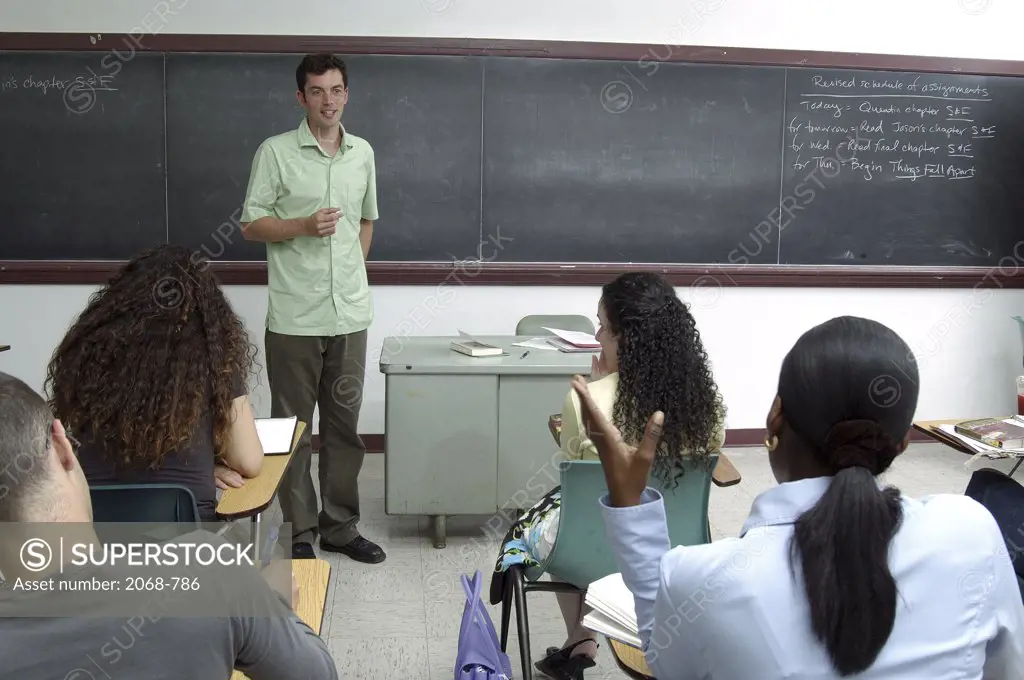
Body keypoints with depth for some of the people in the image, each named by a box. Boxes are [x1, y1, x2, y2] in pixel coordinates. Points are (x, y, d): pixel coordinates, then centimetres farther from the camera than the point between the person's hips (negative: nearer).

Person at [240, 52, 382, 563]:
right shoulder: (275, 152, -3)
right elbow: (251, 224, -4)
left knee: (345, 425, 10)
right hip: (294, 316, -4)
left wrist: (353, 265, 12)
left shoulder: (363, 153, 10)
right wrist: (304, 225, -17)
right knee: (293, 426, 5)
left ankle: (340, 526, 22)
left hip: (350, 314, 4)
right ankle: (301, 532, 16)